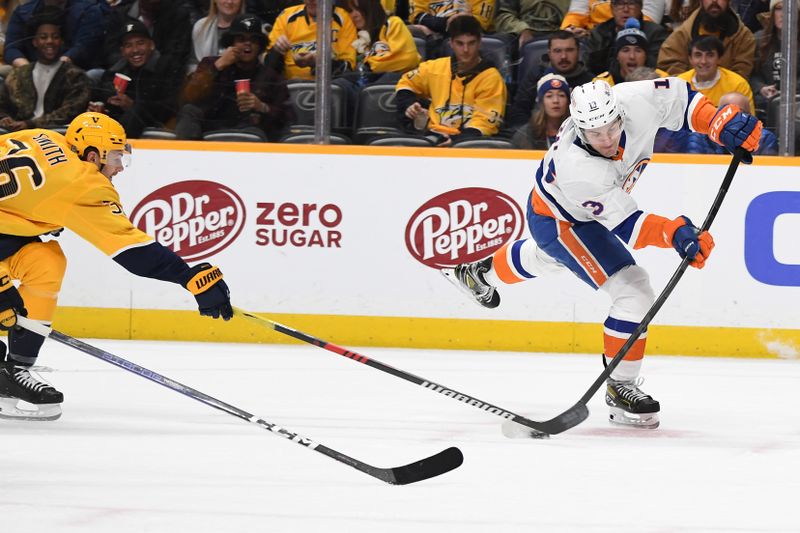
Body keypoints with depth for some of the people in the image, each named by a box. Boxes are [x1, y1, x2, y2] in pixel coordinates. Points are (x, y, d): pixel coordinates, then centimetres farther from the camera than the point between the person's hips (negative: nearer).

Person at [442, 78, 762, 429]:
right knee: (633, 293, -18)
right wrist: (674, 234, -56)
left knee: (549, 257, 39)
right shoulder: (577, 169, -44)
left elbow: (677, 96, -14)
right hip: (558, 221, -8)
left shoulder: (634, 102, -33)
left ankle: (479, 273, 69)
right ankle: (620, 389, -2)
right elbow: (626, 226, -41)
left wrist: (724, 124, -25)